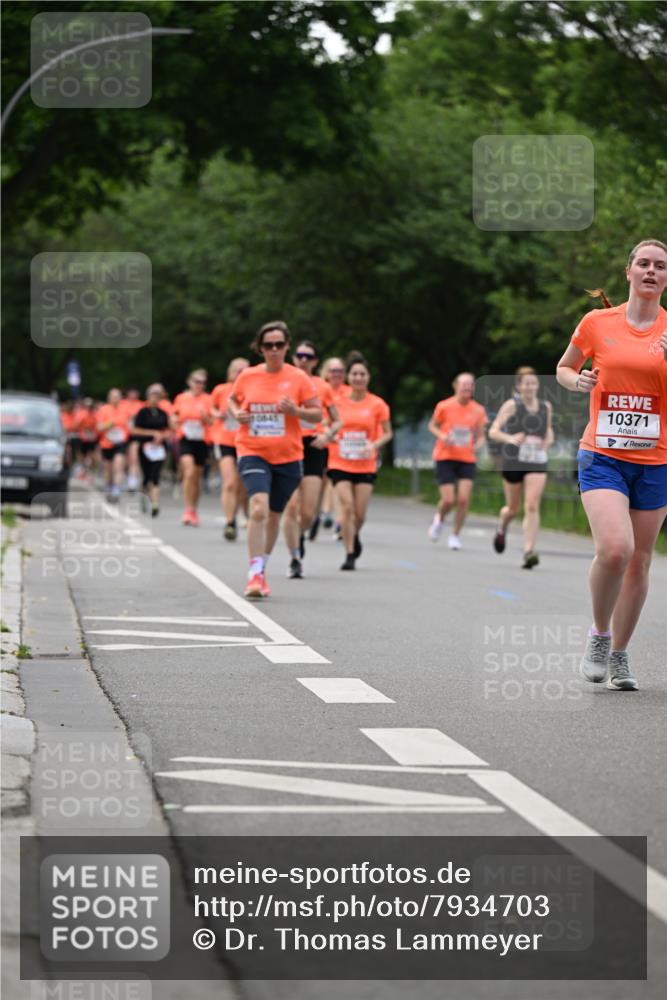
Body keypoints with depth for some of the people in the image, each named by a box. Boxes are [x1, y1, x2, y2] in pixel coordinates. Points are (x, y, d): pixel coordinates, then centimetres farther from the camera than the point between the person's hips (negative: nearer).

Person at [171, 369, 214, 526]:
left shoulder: (207, 400, 1)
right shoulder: (181, 398, 4)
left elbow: (212, 422, 1)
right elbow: (174, 416, 16)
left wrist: (205, 416, -19)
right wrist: (175, 422, -5)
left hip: (201, 441, 1)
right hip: (185, 440, -1)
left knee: (197, 477, 9)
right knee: (189, 473, -19)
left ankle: (194, 511, 25)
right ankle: (189, 510, -16)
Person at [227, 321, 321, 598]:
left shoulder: (298, 378, -2)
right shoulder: (247, 376, 1)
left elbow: (317, 414, 1)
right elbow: (232, 399, 19)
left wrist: (295, 410, -18)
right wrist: (236, 414, -3)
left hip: (288, 456, 1)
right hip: (253, 453, -1)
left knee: (274, 515, 13)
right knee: (258, 508, -22)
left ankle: (261, 570, 32)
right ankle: (255, 575, -20)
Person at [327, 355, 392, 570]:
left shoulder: (377, 404, -1)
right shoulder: (337, 401, 1)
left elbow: (387, 433, 5)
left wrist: (374, 445, -13)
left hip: (366, 465, 0)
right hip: (340, 463, 0)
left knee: (360, 512, 0)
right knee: (347, 507, -13)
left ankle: (354, 537, 34)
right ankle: (350, 554, -5)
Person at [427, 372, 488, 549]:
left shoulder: (478, 411, 0)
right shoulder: (444, 406, -6)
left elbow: (480, 436, 8)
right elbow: (432, 426, 8)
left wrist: (478, 445, -15)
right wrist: (442, 436, -13)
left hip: (467, 459, 2)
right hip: (445, 457, -2)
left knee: (464, 499, -10)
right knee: (448, 500, -9)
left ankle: (455, 535, 9)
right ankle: (439, 519, 28)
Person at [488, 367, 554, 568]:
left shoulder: (546, 406, 6)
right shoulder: (511, 405, -6)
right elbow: (493, 431, -10)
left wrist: (548, 440, 1)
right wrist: (510, 438, -29)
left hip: (537, 463, 2)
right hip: (513, 461, -2)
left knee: (532, 507, -15)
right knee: (513, 508, 13)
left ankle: (529, 551, -18)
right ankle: (502, 528, 48)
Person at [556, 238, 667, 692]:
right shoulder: (598, 322, 2)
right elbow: (564, 368, 17)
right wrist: (576, 380, -5)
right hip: (602, 455, -2)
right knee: (614, 548, -22)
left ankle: (619, 655, 22)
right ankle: (600, 633, 3)